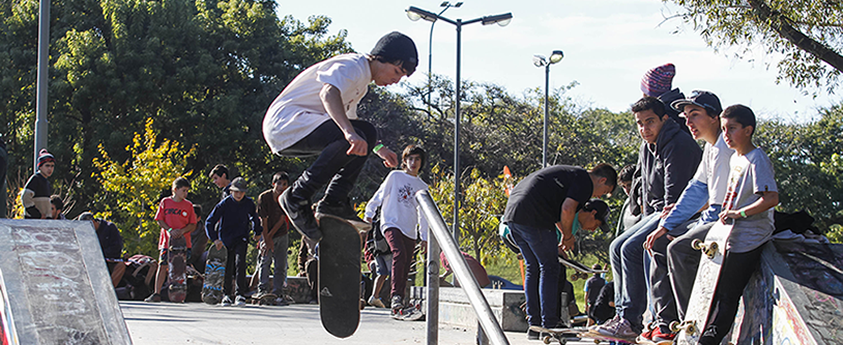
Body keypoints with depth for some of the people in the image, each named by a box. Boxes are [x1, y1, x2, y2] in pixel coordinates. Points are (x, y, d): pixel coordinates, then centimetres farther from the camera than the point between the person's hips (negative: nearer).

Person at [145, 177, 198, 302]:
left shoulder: (188, 205, 6)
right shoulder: (165, 202, 5)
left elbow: (193, 225, 5)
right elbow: (159, 220, 4)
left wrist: (182, 231, -13)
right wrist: (170, 230, -11)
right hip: (167, 240, 0)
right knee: (162, 266, -5)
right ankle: (156, 294, -4)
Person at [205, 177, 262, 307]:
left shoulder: (249, 203, -3)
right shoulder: (224, 204, -11)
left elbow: (254, 217, 20)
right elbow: (209, 222, -8)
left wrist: (258, 232, 23)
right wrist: (215, 239, -17)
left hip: (241, 239, 0)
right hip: (226, 240, 0)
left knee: (240, 262, -21)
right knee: (227, 268, -1)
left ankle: (240, 294, -19)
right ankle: (226, 295, 17)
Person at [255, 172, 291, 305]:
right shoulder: (264, 197, -15)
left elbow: (282, 220, -8)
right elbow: (263, 220, -13)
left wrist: (270, 236, -14)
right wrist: (267, 240, -13)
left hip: (281, 235, 3)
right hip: (266, 235, -3)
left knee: (281, 265, 0)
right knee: (265, 261, -16)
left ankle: (277, 294, 3)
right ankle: (262, 290, -16)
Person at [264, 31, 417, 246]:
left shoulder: (362, 82, 23)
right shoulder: (353, 66, -11)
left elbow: (348, 119, 40)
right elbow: (328, 93, -32)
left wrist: (378, 147, 32)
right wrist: (350, 132, -45)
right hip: (286, 121, -10)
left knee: (366, 133, 7)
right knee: (353, 141, -28)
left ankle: (333, 202, -3)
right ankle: (297, 197, -22)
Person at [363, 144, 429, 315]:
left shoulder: (422, 187, 18)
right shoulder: (395, 176, 8)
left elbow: (423, 215, 23)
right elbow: (380, 195, 11)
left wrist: (424, 237, 20)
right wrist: (369, 213, 5)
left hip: (409, 231, 5)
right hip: (392, 224, -5)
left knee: (405, 269, -2)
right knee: (400, 254, -28)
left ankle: (398, 302, 1)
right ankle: (396, 295, -32)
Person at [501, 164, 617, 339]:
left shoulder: (572, 174, 27)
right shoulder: (585, 182, -2)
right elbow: (567, 209, -15)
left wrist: (564, 235, 34)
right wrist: (568, 236, 1)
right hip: (533, 218, -10)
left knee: (533, 267, 16)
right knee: (549, 268, 0)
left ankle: (534, 325, 16)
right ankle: (549, 326, 0)